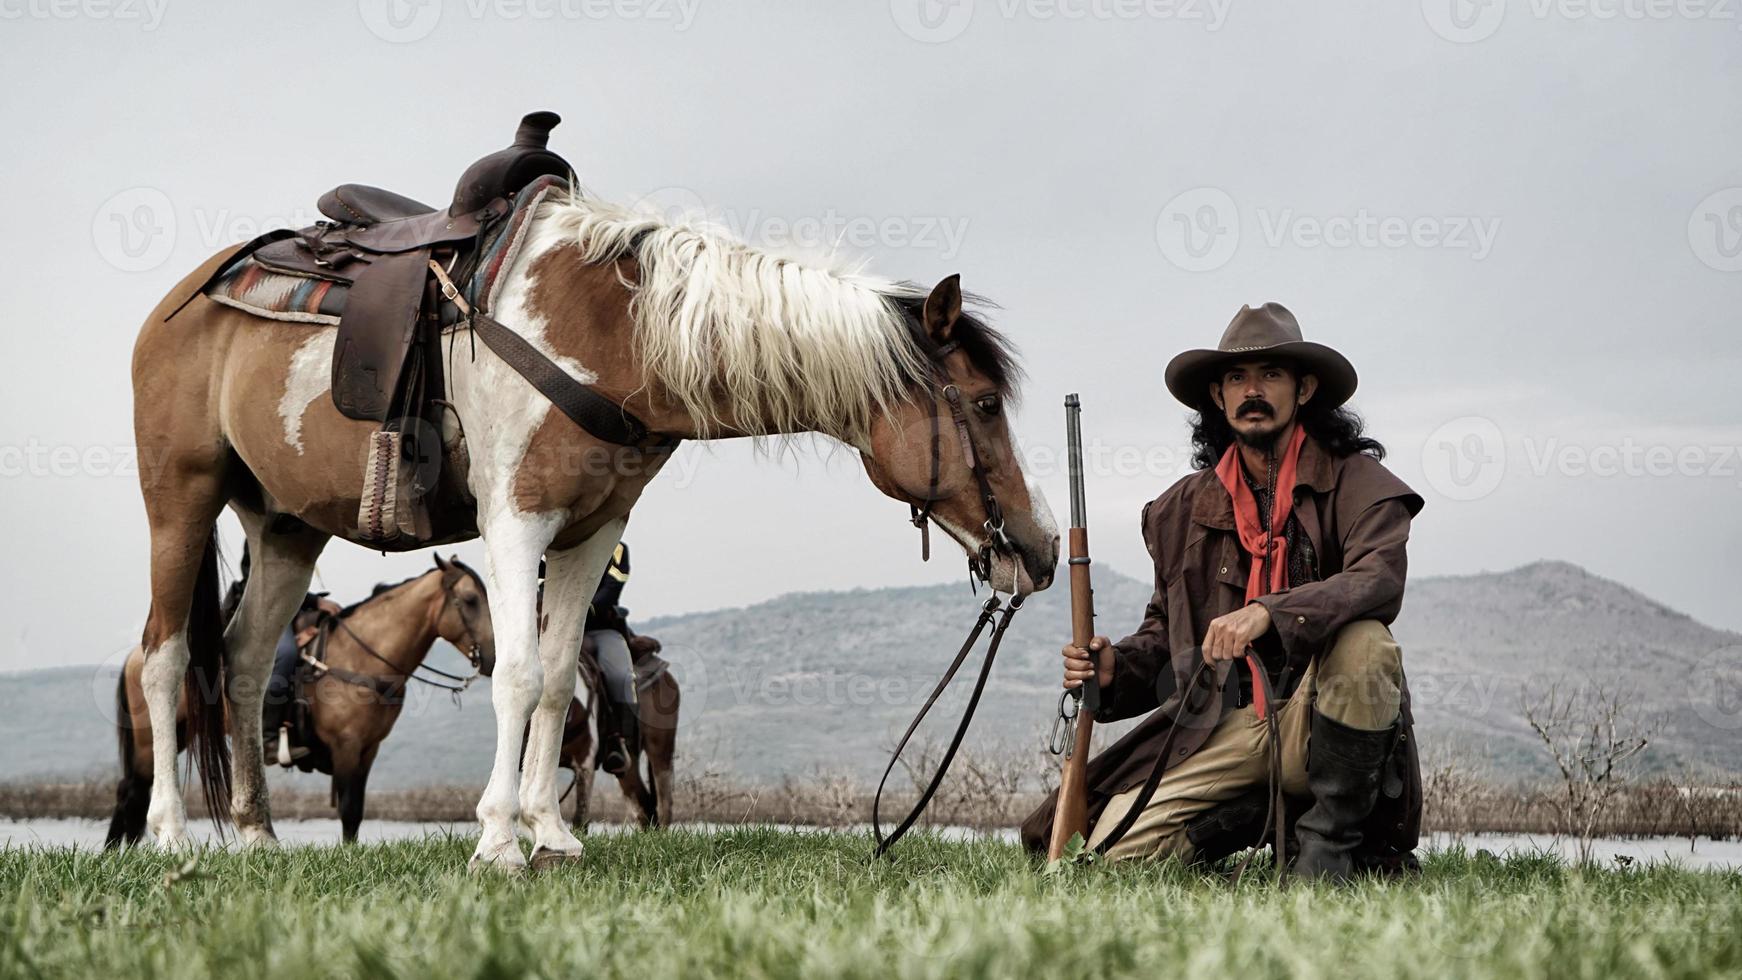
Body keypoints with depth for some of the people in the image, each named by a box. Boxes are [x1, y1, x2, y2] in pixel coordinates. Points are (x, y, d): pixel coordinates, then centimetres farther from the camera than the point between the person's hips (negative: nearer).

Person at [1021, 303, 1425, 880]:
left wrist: (1268, 612, -36)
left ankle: (1331, 836, -17)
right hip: (1222, 728, 3)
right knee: (1115, 848, -17)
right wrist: (1115, 669, -4)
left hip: (1320, 720, -3)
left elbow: (1380, 581, -21)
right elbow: (1166, 632, 19)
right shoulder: (1184, 508, 13)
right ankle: (1261, 812, 8)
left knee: (1361, 639, -36)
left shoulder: (1356, 483, -1)